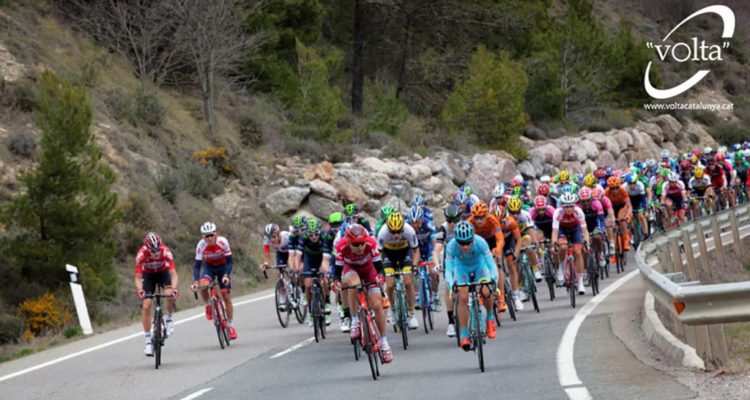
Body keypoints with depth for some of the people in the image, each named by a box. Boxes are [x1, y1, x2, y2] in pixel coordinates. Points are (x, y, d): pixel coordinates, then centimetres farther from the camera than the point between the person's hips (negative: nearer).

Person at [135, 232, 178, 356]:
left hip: (163, 273, 0)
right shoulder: (142, 254, -32)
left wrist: (174, 288, -52)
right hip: (148, 275, 0)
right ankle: (148, 341, -3)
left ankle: (169, 319, 1)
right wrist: (139, 290, -49)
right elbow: (138, 277, -29)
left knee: (170, 295, -29)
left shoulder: (166, 251, -33)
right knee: (146, 306, -12)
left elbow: (173, 274, -35)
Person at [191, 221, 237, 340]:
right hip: (209, 267, 1)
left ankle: (231, 326, 6)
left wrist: (226, 275, -39)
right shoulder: (201, 245, -26)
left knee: (226, 297, -5)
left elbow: (229, 261, -24)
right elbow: (197, 265, -24)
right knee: (203, 286, -30)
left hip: (223, 267, -1)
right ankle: (208, 305, 0)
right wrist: (195, 281, -36)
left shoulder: (222, 242, -29)